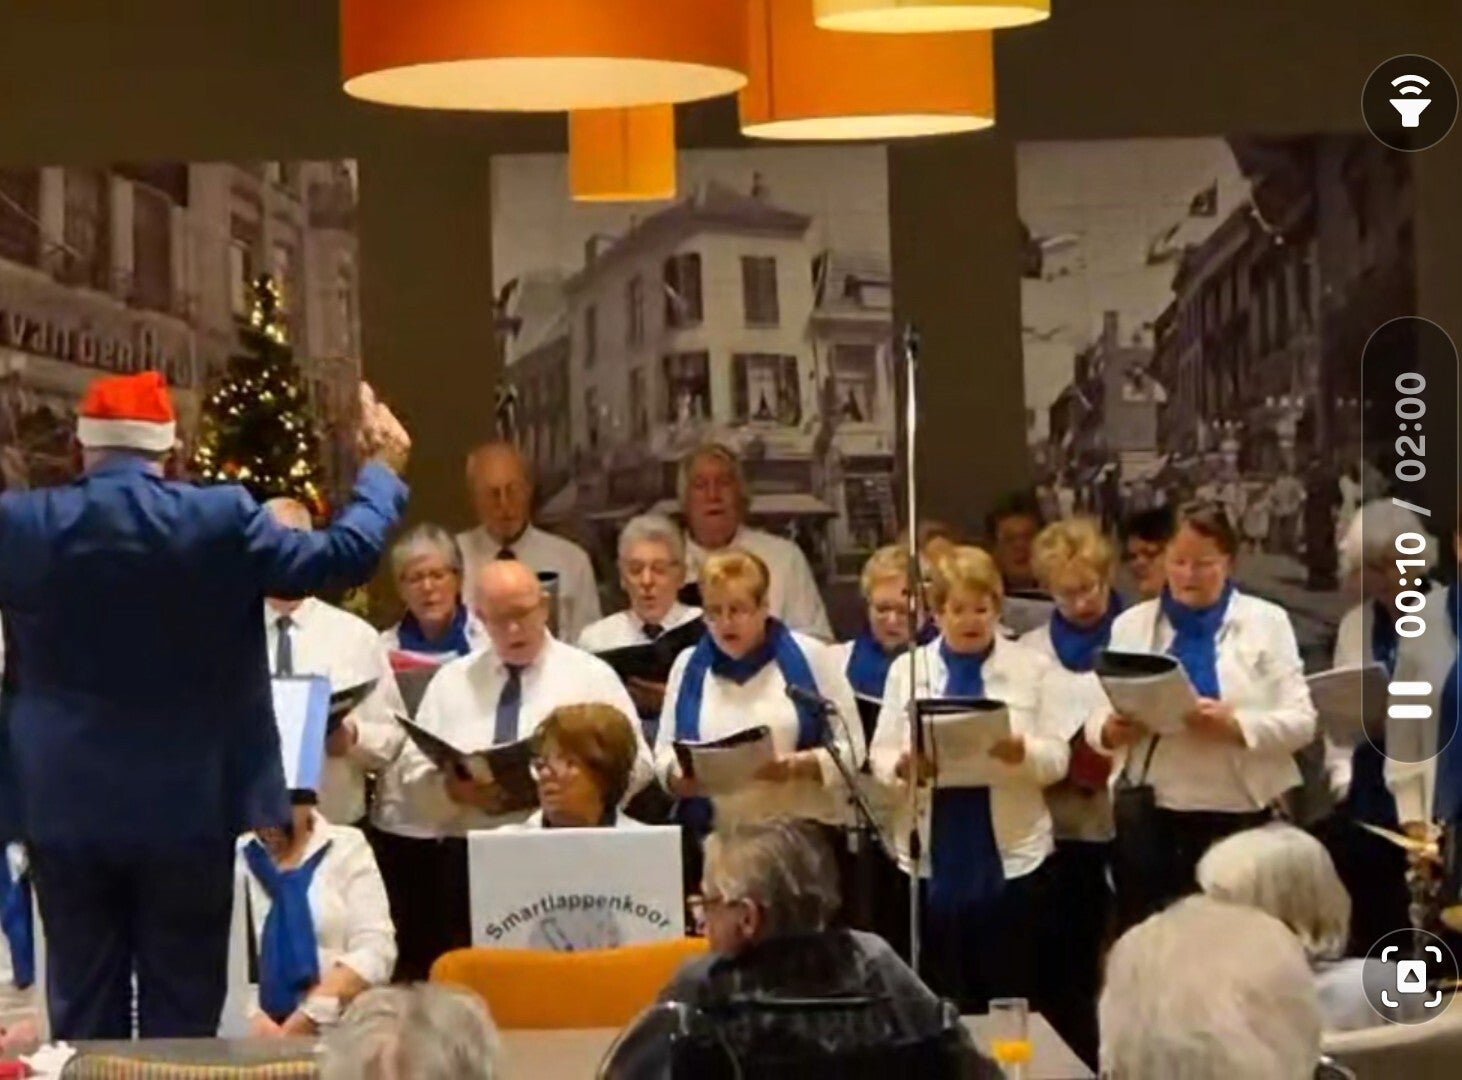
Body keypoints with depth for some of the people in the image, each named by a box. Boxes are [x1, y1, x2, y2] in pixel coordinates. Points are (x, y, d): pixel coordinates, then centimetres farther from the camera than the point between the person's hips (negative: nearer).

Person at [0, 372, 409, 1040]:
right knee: (184, 1009, 6)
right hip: (189, 803, -1)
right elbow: (346, 554, 0)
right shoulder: (223, 520, -9)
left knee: (84, 1008, 8)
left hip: (64, 806, 1)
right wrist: (382, 468, 17)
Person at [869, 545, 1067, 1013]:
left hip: (1010, 855, -1)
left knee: (1014, 997, 2)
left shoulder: (1030, 667, 5)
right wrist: (903, 767, -18)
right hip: (934, 857, 1)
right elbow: (879, 755, 5)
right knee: (943, 997, 6)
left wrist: (1020, 751, -23)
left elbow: (1057, 757, -1)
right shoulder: (907, 668, 9)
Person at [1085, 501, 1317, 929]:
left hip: (1238, 820, -2)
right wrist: (1111, 730, -15)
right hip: (1149, 820, 2)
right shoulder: (1131, 624, 11)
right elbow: (1098, 719, 10)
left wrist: (1234, 725, -21)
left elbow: (1300, 721, -3)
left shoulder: (1266, 621, 4)